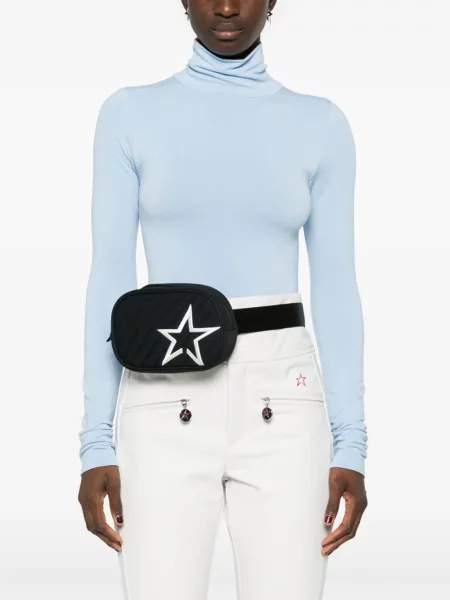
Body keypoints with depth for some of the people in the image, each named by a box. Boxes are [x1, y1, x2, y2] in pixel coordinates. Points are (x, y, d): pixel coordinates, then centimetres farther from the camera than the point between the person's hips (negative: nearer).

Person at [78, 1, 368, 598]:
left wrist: (351, 446, 0)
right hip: (169, 408, -1)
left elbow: (336, 288, 6)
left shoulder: (320, 125, 7)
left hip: (279, 406, 1)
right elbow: (110, 279, 2)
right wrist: (96, 442, -3)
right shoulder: (130, 115, 5)